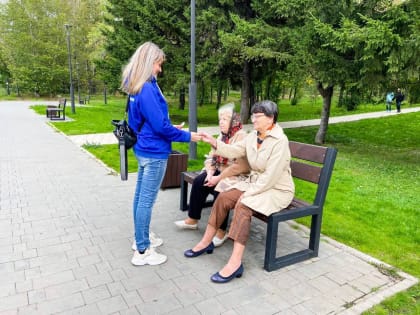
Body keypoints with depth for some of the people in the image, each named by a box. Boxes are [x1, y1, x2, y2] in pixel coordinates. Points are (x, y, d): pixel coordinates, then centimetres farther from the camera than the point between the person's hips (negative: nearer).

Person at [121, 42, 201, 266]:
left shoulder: (136, 87, 10)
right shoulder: (148, 89, -20)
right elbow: (160, 126, -20)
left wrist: (170, 128, 17)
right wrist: (187, 136, -9)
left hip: (143, 149, 10)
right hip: (154, 152, -10)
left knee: (140, 196, 17)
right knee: (147, 200, -2)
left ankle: (141, 238, 33)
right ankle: (142, 252, 11)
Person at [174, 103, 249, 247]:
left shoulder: (241, 137, -18)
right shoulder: (222, 135, 9)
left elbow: (239, 167, -26)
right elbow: (211, 157, 9)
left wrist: (218, 178, -22)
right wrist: (210, 173, -9)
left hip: (236, 176, -8)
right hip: (219, 171, 8)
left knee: (219, 190, -31)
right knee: (199, 181, -10)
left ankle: (221, 231, -16)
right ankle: (192, 219, 2)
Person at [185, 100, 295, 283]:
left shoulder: (280, 141, -20)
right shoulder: (253, 136, 5)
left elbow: (271, 176, -24)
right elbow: (234, 151, -3)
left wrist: (249, 192, -22)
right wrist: (214, 142, -16)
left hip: (277, 189, -8)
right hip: (255, 183, 8)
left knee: (242, 206, -30)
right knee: (223, 198, -9)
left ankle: (235, 263, -27)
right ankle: (206, 242, 5)